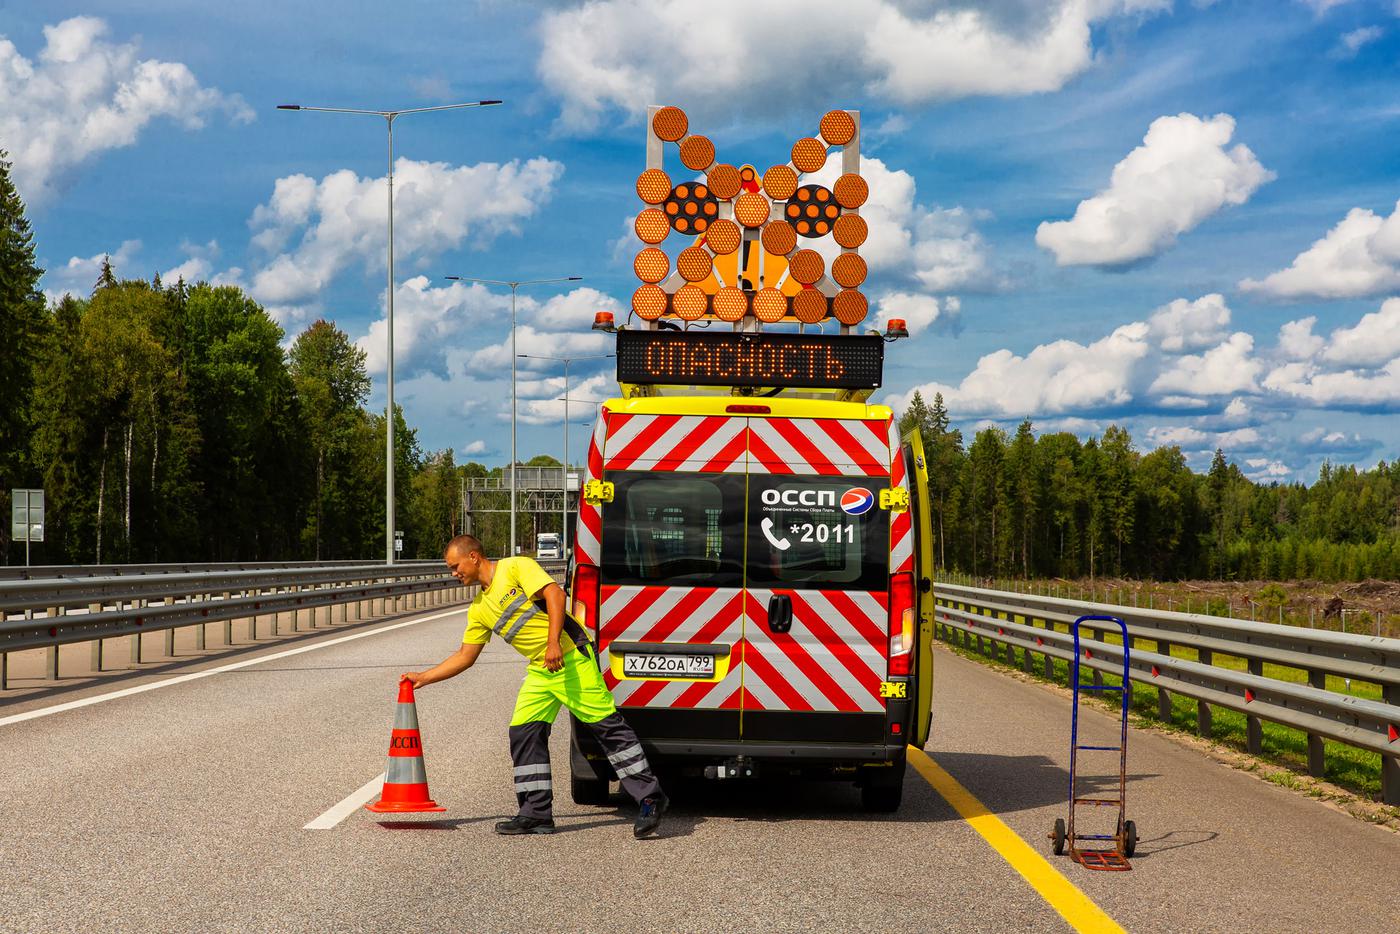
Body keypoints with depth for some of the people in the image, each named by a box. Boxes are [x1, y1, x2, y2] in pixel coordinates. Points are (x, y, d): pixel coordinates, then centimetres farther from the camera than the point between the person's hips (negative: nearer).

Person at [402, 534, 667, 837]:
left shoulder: (515, 568, -6)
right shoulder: (479, 610, 16)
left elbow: (555, 594, -17)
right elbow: (465, 656, 24)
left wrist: (553, 642, -26)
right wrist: (423, 678, 21)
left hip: (571, 657, -8)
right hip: (539, 670, 8)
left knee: (607, 726, -8)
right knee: (524, 733, 1)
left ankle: (650, 798, -5)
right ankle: (537, 814, 8)